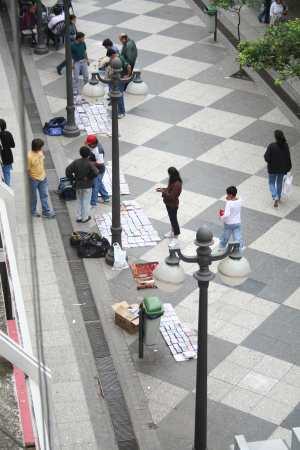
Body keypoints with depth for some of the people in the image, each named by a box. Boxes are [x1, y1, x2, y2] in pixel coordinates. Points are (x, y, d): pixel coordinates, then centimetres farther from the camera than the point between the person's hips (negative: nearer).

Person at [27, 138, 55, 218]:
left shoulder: (40, 152, -6)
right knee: (33, 197, 13)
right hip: (34, 179, -6)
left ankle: (46, 212, 24)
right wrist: (32, 178, -15)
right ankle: (33, 212, 32)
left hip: (43, 177, 6)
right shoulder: (30, 156, -28)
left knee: (44, 195, 13)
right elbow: (28, 169, -19)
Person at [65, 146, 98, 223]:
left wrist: (71, 176, 6)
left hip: (78, 185, 4)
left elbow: (68, 170, -9)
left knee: (79, 201, 18)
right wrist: (89, 177, -9)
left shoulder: (76, 162, -4)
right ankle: (85, 218, 15)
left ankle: (79, 217, 21)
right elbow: (95, 173, -26)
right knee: (86, 201, 9)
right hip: (87, 186, -4)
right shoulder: (89, 163, -16)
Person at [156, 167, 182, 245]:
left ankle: (176, 237, 17)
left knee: (173, 219, 3)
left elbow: (171, 196, -30)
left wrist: (163, 191, -21)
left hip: (173, 205, -10)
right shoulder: (173, 181, -3)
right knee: (171, 218, 25)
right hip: (169, 203, 10)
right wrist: (163, 189, 0)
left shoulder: (177, 184, -33)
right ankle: (172, 232, 44)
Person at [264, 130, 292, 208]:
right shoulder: (286, 146, -15)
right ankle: (278, 197, 41)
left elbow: (267, 158, -23)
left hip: (272, 169, -3)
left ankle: (275, 197, -2)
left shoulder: (271, 146, -26)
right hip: (282, 168, 3)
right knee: (279, 182, 26)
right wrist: (288, 168, 6)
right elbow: (288, 158, -7)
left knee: (271, 183, 18)